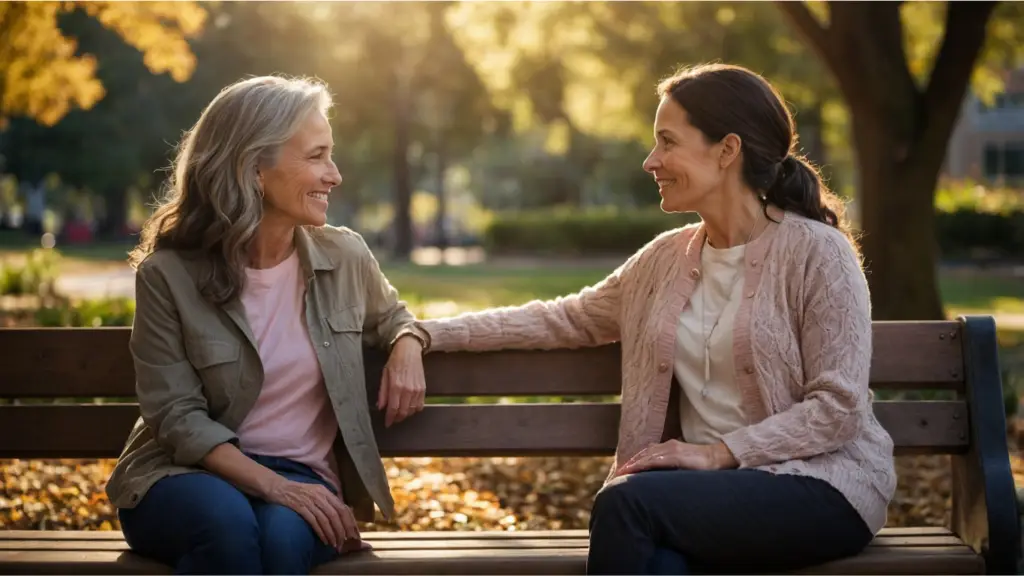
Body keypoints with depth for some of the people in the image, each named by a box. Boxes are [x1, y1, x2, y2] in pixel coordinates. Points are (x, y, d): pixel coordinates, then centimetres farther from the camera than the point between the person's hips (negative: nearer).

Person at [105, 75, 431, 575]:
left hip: (302, 476, 2)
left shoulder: (345, 257, 2)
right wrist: (273, 486, -24)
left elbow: (390, 316, 25)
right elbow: (177, 416, -12)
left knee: (284, 535, -35)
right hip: (186, 473, -2)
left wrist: (408, 345, 0)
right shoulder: (168, 275, -9)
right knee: (229, 525, -38)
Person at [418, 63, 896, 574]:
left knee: (625, 501, -28)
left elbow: (837, 407, -11)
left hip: (821, 484, -4)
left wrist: (720, 452, -19)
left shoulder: (816, 252, -6)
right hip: (713, 486, 4)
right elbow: (563, 320, 16)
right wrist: (428, 334, 10)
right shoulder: (665, 259, 13)